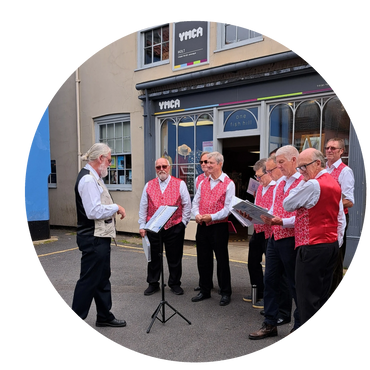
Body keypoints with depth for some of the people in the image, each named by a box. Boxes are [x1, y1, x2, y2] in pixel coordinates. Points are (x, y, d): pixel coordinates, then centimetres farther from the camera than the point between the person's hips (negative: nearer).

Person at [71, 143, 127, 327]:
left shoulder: (93, 177, 13)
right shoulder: (88, 179, -20)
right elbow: (94, 211, -27)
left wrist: (113, 208, 9)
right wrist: (116, 207, -15)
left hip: (99, 237, 11)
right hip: (93, 239, -11)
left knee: (102, 278, 19)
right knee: (88, 280, 2)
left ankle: (104, 316, 33)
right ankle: (75, 319, 18)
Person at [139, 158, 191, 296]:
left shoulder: (180, 184, 1)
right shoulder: (149, 185, 8)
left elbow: (187, 205, 2)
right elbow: (143, 207, 9)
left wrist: (183, 222, -2)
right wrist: (142, 225, 5)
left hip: (174, 227, -2)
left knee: (174, 257, 9)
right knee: (154, 257, 11)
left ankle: (175, 283, 26)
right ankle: (153, 284, 27)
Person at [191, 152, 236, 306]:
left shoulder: (228, 184, -5)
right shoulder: (203, 183, 13)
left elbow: (228, 207, -12)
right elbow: (195, 202, 12)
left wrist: (212, 216, -20)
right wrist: (197, 214, -7)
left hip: (219, 226, -6)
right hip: (202, 226, 6)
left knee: (222, 260, 4)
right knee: (203, 259, 13)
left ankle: (225, 293, 19)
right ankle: (204, 290, 28)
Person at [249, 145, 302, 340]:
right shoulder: (280, 183, 14)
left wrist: (282, 221, -27)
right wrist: (265, 217, 0)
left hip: (291, 240, -8)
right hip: (274, 238, 8)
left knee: (295, 284, 7)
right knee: (270, 280, 13)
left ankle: (300, 327, 27)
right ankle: (270, 324, 27)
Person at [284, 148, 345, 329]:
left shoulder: (312, 184, -17)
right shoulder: (334, 184, 13)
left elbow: (287, 205, -7)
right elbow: (341, 219, 17)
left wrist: (302, 182, -1)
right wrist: (337, 243, 20)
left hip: (313, 246, -10)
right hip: (332, 245, 10)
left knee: (308, 298, -1)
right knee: (322, 296, 17)